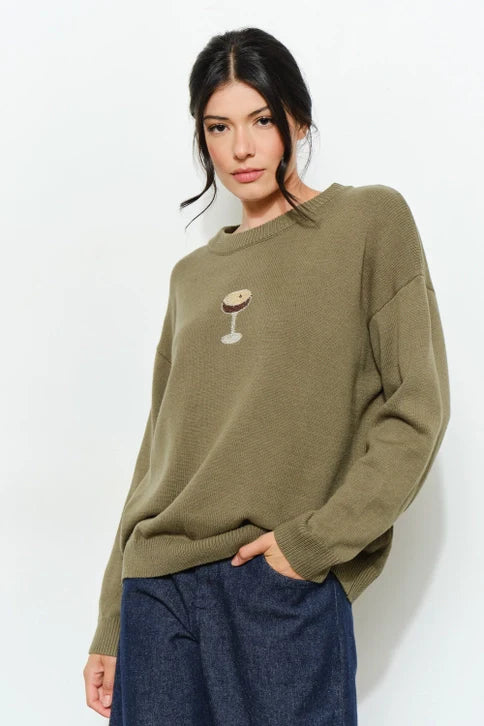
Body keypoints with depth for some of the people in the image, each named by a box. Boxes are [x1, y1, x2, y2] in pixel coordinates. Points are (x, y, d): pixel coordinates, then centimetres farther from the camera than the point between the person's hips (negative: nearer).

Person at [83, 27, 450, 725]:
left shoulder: (370, 219, 2)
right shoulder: (193, 275, 15)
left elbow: (417, 405, -5)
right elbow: (160, 448, 15)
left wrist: (316, 539, -13)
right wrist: (112, 626, 12)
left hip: (287, 589, -4)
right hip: (156, 588, 4)